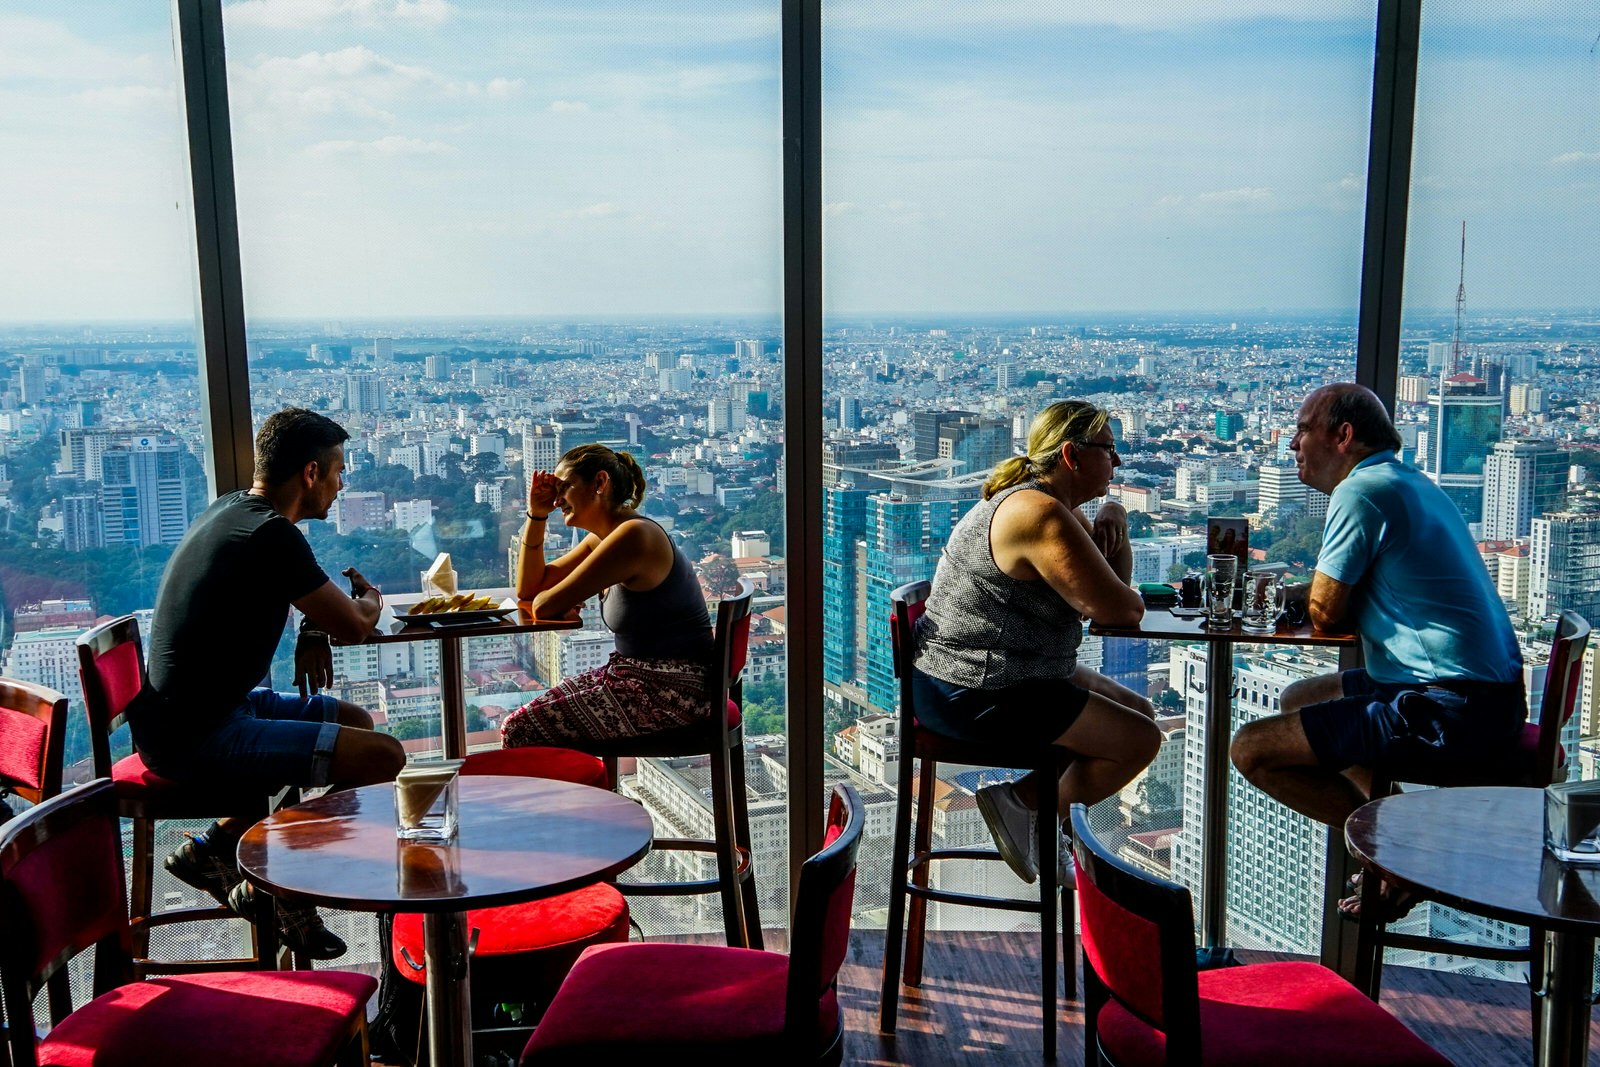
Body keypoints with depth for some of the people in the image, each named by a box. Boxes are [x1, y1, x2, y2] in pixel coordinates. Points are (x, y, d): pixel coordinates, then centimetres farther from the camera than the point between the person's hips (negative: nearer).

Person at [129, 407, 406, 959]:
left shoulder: (227, 509, 11)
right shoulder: (272, 535, -19)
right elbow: (354, 625, -12)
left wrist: (314, 628, 10)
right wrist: (371, 599, 12)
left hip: (178, 719, 10)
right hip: (197, 737, -10)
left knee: (355, 721, 21)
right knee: (383, 756, -19)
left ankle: (216, 845, 18)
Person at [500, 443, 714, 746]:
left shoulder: (633, 536, -20)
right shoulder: (602, 539, 12)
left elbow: (545, 605, -18)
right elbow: (528, 589, 17)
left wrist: (558, 599, 6)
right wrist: (536, 514, 8)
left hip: (672, 690, -10)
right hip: (639, 674, 10)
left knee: (519, 729, -12)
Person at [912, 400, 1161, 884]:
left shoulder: (1056, 505, 11)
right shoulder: (1043, 516, -22)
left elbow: (1116, 580, 16)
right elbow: (1116, 609, -23)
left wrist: (1113, 524, -2)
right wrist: (1130, 600, 0)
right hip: (973, 695, -11)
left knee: (1140, 711, 18)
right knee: (1140, 740, -6)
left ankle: (1034, 804, 15)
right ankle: (1021, 804, 4)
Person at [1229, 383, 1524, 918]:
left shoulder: (1362, 489, -13)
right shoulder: (1410, 482, 17)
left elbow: (1326, 614, -12)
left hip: (1449, 713, -10)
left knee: (1253, 748, -11)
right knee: (1296, 701, 26)